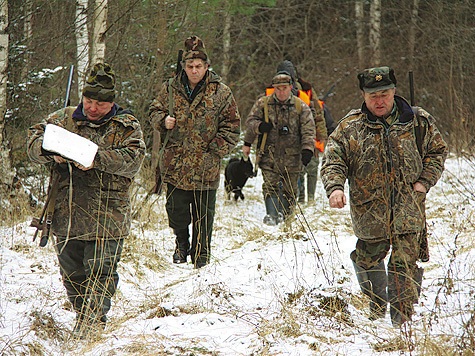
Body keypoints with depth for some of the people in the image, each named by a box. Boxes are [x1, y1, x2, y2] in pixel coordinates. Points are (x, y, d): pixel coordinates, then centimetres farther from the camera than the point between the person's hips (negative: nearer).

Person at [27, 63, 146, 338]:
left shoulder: (127, 126, 3)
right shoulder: (64, 119, 12)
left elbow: (132, 160, -11)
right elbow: (35, 141, 7)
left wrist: (98, 159, -24)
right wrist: (50, 151, -16)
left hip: (106, 219, -3)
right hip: (67, 214, 4)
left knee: (100, 271, -6)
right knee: (72, 272, 11)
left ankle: (93, 320, 1)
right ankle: (83, 315, 26)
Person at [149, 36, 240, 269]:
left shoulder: (220, 93, -3)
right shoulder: (170, 89, 3)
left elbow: (231, 128, 0)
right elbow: (155, 111, 17)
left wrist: (213, 152, -8)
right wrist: (163, 120, -7)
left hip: (205, 167, -2)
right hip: (174, 163, 2)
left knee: (203, 214, 6)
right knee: (176, 210, 7)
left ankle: (201, 254, 20)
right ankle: (182, 243, 32)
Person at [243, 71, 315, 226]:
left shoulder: (301, 107, 3)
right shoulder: (263, 103, 6)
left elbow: (308, 130, -1)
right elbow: (250, 121, 12)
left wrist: (307, 149, -12)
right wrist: (259, 126, -8)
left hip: (292, 156, 0)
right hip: (269, 155, 0)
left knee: (290, 188, 6)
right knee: (270, 186, -11)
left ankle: (286, 216, 20)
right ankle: (272, 215, -15)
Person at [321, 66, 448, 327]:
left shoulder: (418, 122, 4)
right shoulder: (350, 127, 2)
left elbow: (437, 150, 14)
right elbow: (333, 159, 0)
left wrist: (424, 181, 0)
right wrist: (335, 186, -19)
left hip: (407, 209, -1)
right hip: (368, 209, 1)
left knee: (404, 264, -9)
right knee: (369, 259, 11)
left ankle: (402, 319, -3)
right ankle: (376, 309, 35)